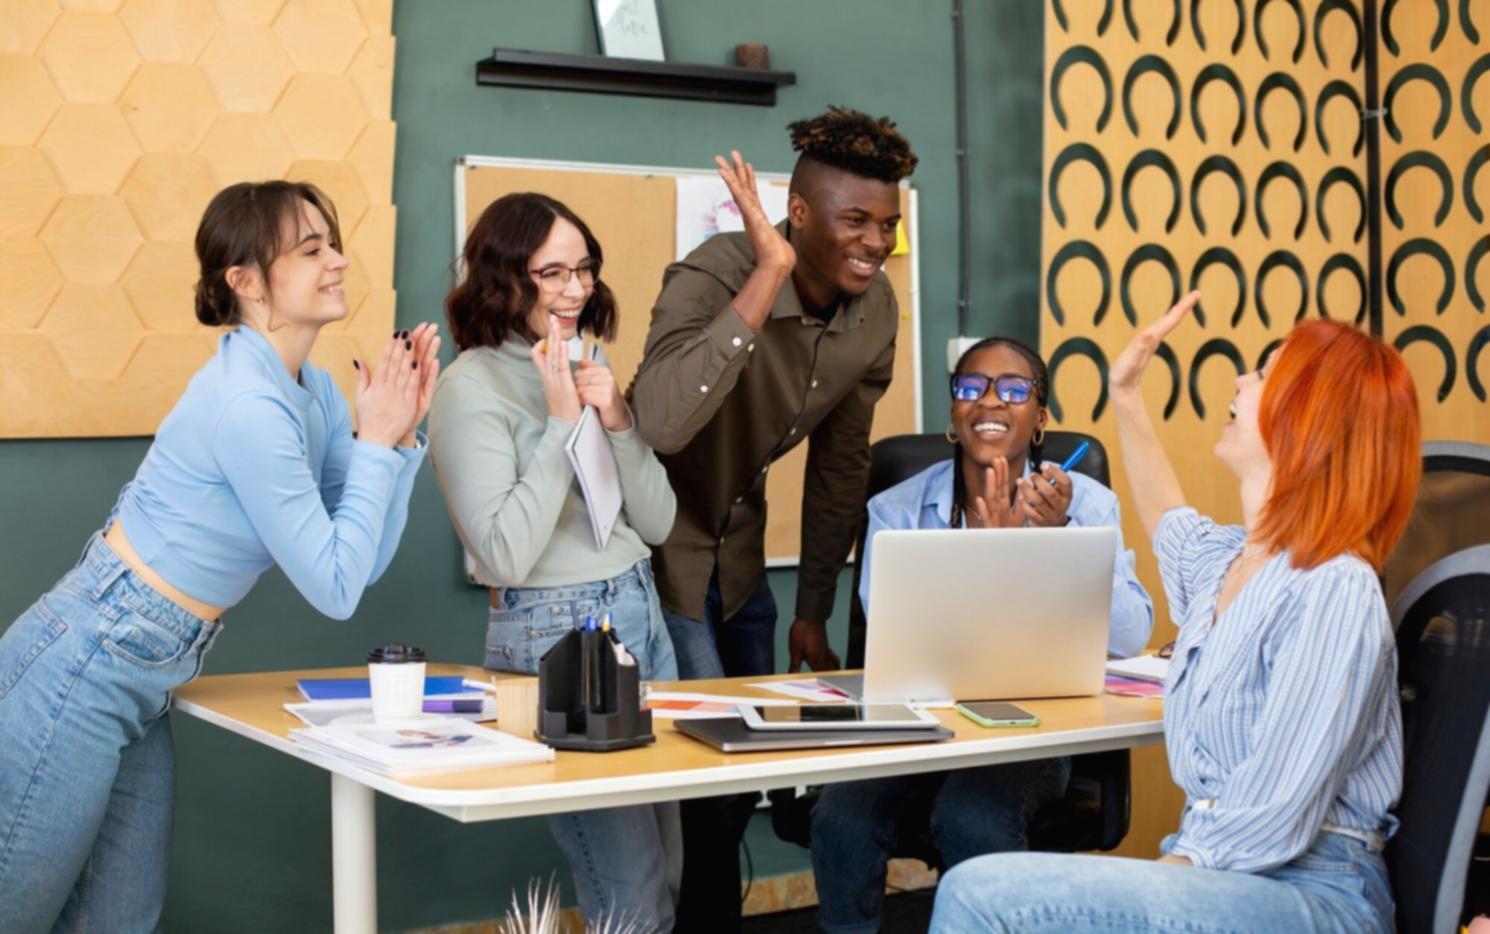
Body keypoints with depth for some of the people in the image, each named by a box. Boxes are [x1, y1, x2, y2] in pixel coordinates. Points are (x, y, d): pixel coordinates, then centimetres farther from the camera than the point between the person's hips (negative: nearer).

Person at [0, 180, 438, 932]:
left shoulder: (314, 391, 6)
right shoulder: (248, 405, -23)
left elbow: (366, 562, 7)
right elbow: (335, 589, -19)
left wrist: (401, 432, -2)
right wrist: (374, 441, -11)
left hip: (141, 677, 9)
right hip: (82, 666, -9)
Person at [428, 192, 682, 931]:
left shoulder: (584, 367, 9)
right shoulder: (472, 387, -12)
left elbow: (656, 523, 7)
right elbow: (506, 556, -21)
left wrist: (617, 422, -8)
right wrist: (561, 422, -20)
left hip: (641, 615, 8)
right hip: (556, 635, -7)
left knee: (667, 875, 14)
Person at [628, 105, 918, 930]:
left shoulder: (875, 309, -6)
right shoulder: (712, 277, -27)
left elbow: (839, 467, 6)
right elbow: (661, 424, -46)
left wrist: (813, 615, 10)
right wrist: (768, 279, -44)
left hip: (737, 545, 7)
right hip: (657, 541, -7)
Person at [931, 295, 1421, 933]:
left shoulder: (1333, 591, -16)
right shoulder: (1223, 559, 11)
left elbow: (1272, 821, -21)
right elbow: (1171, 525, 39)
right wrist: (1125, 396, 36)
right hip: (1213, 868, 8)